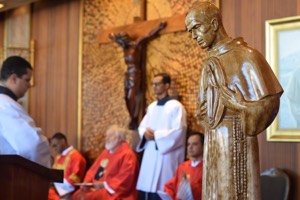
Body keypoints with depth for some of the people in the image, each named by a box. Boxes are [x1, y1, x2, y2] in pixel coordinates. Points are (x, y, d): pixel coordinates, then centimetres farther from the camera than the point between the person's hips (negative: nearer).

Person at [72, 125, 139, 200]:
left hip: (113, 192, -8)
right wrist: (87, 182, 1)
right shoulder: (106, 152, 18)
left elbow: (125, 180, -17)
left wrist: (104, 184, -19)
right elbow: (93, 170, 20)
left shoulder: (127, 155, -8)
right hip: (96, 187, 8)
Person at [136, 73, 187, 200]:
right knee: (146, 188, 6)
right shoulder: (151, 107, 16)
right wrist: (145, 133, -7)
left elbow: (178, 131, -15)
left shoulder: (176, 106, -7)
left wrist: (156, 135, -15)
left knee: (161, 190, -8)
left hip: (166, 155, -7)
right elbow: (142, 126, 16)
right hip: (150, 154, 7)